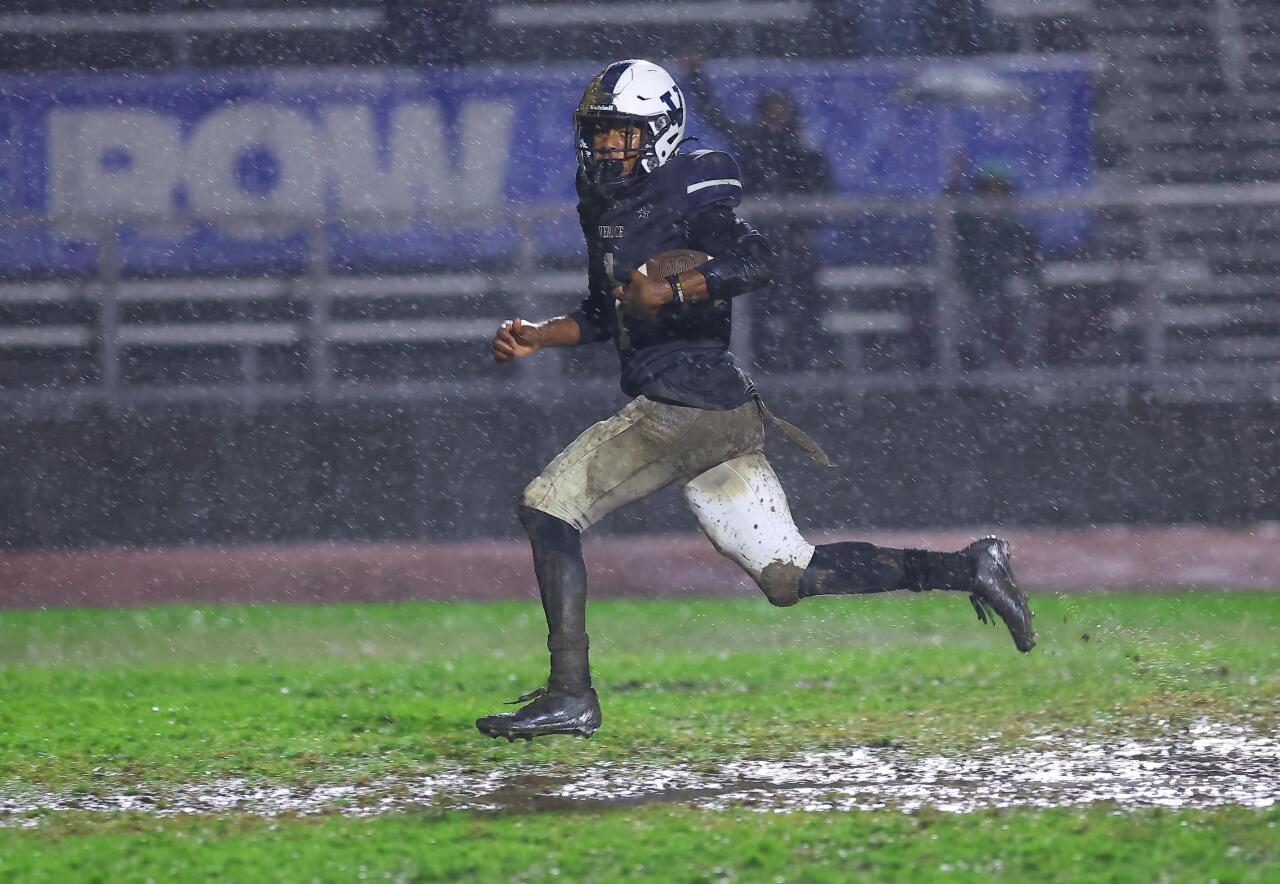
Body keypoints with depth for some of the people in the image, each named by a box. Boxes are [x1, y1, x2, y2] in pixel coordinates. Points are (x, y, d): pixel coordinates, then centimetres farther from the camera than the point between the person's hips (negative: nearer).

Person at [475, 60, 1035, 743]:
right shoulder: (604, 208, 23)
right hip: (725, 418, 10)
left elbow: (753, 262, -21)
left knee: (546, 506, -11)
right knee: (790, 576, 7)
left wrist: (668, 292, -27)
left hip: (686, 401, -10)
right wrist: (535, 337, 21)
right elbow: (604, 316, 35)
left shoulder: (682, 194, -5)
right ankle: (967, 569, 9)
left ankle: (570, 695, -16)